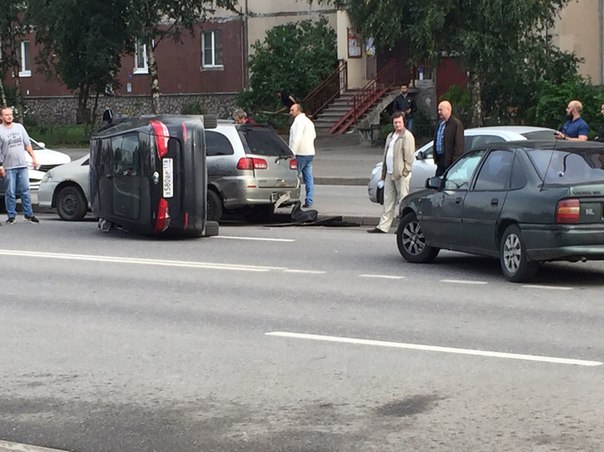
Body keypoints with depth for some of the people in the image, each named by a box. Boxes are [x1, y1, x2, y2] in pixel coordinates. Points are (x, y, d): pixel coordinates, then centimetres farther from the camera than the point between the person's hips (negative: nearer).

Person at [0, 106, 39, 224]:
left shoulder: (19, 127, 11)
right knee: (10, 193, -1)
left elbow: (28, 144, 15)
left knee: (25, 191, 3)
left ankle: (28, 215, 9)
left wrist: (33, 157, 8)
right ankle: (11, 216, 5)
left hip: (22, 165, 3)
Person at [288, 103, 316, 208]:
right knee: (309, 178, 6)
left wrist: (292, 153, -24)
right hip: (310, 153, 9)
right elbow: (314, 135, 28)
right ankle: (309, 201, 5)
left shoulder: (299, 121, -13)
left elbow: (297, 138, -22)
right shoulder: (309, 121, 18)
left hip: (301, 154, -9)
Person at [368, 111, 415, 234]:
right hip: (389, 174, 8)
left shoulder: (407, 136, -7)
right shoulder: (390, 136, 19)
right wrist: (383, 173, 19)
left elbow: (409, 156, -12)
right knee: (388, 202, 9)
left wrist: (405, 171, -17)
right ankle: (383, 227, 10)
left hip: (401, 175, -8)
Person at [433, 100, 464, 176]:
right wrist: (436, 157, 15)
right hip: (441, 161, 8)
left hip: (450, 162, -8)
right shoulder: (440, 123, 16)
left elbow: (459, 144, -15)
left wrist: (455, 161, -18)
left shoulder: (456, 124, -11)